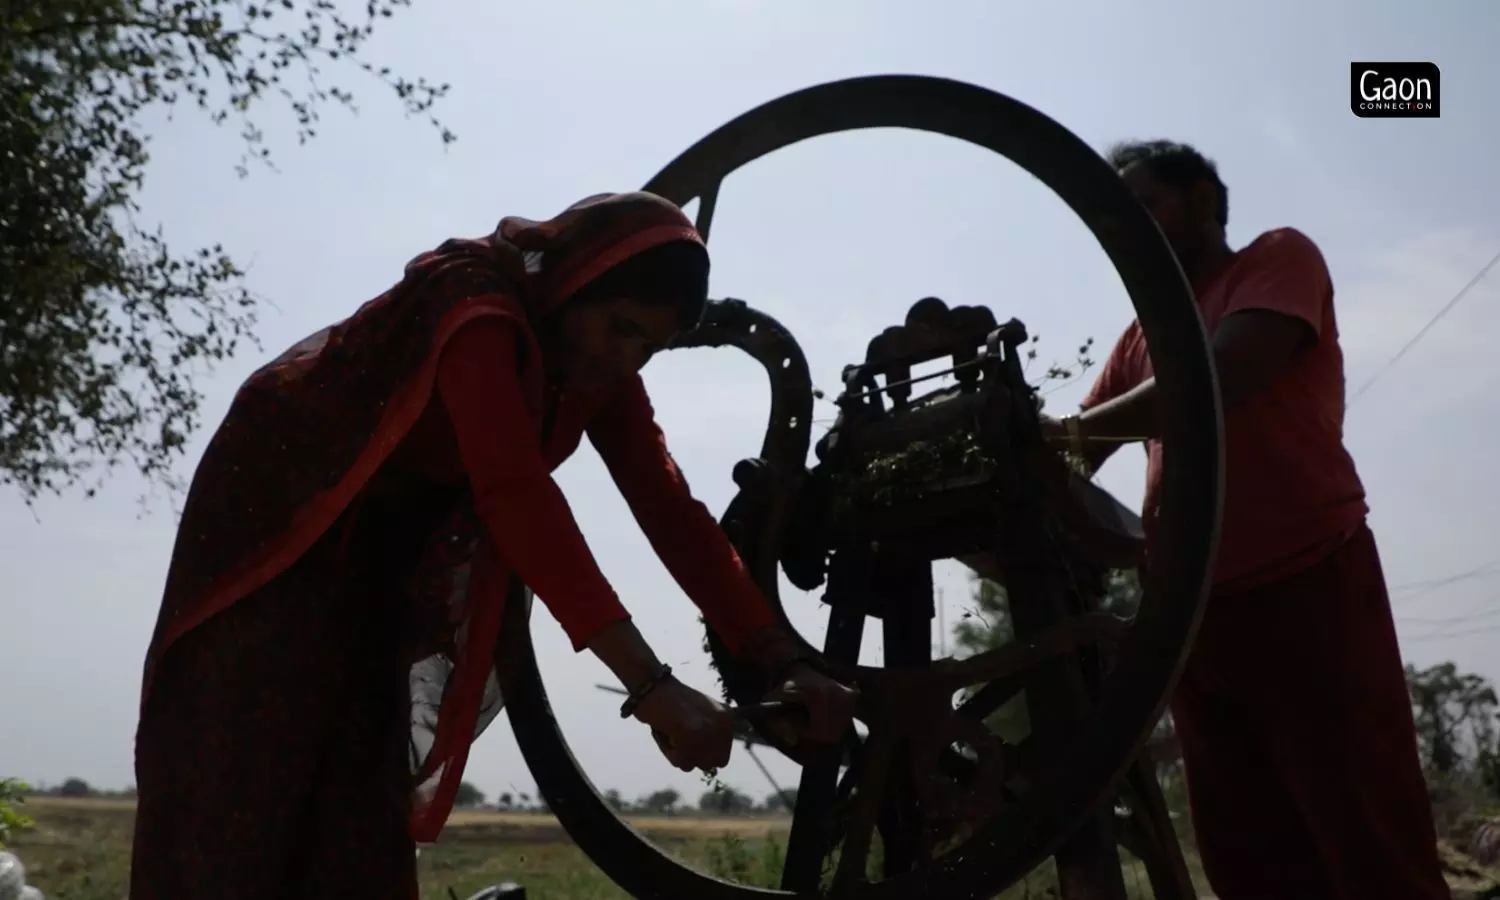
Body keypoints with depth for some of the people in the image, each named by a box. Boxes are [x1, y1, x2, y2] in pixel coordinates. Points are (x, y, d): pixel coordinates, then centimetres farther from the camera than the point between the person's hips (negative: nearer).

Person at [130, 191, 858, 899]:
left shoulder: (602, 374, -11)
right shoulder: (478, 304, -33)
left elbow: (669, 507, -17)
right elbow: (514, 492, -46)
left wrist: (780, 661, -27)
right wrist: (648, 685, -52)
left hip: (383, 532, 6)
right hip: (281, 497, -6)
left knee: (359, 771, 6)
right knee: (244, 764, -7)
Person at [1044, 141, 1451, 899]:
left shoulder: (1280, 257, 4)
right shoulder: (1142, 336, 22)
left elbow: (1218, 379, -15)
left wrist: (1073, 429, -17)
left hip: (1307, 588, -6)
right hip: (1195, 611, 6)